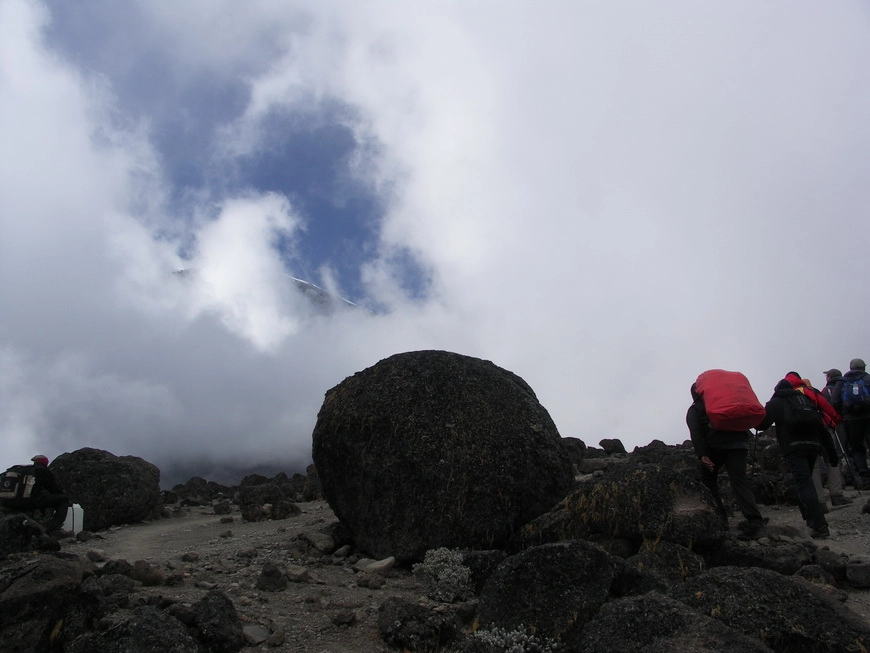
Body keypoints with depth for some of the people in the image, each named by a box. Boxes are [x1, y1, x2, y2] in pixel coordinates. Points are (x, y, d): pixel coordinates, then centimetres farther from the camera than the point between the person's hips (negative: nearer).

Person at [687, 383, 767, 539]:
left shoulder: (694, 409, 15)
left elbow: (695, 431, -3)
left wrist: (702, 455, -11)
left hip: (715, 445, -3)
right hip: (739, 442, 3)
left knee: (708, 479, 17)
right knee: (739, 481, -6)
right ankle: (755, 523, -23)